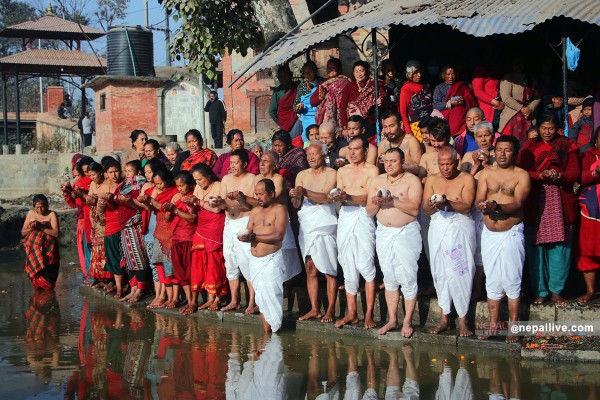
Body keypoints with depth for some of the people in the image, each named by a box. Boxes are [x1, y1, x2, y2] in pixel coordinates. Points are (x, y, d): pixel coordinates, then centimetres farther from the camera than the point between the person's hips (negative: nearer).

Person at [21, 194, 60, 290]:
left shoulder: (52, 214, -1)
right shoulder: (31, 213, 10)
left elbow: (56, 233, -11)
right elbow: (23, 232, 12)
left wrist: (41, 227, -19)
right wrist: (31, 228, -9)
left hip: (48, 249, -3)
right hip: (33, 248, 3)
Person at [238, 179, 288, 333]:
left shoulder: (280, 209, -4)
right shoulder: (255, 211, 16)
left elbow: (278, 235, -15)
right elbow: (248, 231, 12)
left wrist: (254, 237, -19)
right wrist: (244, 236, -13)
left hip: (271, 259, -6)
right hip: (254, 259, 6)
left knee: (271, 295, -9)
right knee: (260, 297, 6)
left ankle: (274, 330, -1)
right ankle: (265, 332, 11)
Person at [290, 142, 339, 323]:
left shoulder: (332, 174, -1)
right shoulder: (302, 175, 14)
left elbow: (327, 197, -16)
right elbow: (296, 204, 7)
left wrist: (305, 192, -24)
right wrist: (295, 197, -15)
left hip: (325, 225, -5)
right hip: (306, 225, 5)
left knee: (329, 270, -4)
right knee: (310, 269, 5)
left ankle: (331, 310, 0)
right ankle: (314, 309, 10)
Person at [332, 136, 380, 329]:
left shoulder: (372, 170, 0)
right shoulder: (342, 171, 17)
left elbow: (368, 197, -12)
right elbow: (340, 195, 14)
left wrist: (348, 197, -27)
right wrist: (338, 198, -10)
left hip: (363, 217, -5)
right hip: (345, 217, 5)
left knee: (366, 265, -9)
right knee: (348, 265, 6)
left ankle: (369, 314, -5)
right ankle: (351, 313, 12)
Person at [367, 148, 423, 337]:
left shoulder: (412, 180, -4)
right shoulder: (376, 181, 9)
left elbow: (415, 208, -16)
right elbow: (369, 211, 6)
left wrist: (393, 201, -22)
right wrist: (376, 202, -14)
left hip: (407, 233, -4)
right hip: (384, 233, 4)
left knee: (407, 279, -4)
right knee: (389, 279, 9)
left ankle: (407, 322, 6)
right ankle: (392, 320, 18)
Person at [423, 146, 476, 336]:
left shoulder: (467, 179, 0)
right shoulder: (431, 180, 11)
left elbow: (466, 206, -11)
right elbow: (426, 209, 3)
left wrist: (446, 203, -25)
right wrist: (434, 205, -19)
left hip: (460, 228, -4)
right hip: (438, 228, 4)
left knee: (460, 273, -8)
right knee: (439, 272, 4)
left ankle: (463, 319, 1)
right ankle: (444, 318, 14)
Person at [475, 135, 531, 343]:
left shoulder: (522, 175, -5)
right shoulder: (486, 173, 6)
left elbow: (517, 204, -17)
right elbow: (478, 200, -2)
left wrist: (498, 207, -34)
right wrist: (482, 206, -25)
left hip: (511, 233, -4)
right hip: (489, 233, 4)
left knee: (512, 281, 1)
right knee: (492, 281, 11)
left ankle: (514, 327, 10)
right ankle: (494, 324, 22)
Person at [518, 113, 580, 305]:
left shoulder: (567, 146, 9)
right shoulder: (529, 147, 9)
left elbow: (575, 172, 2)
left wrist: (559, 175, -18)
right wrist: (541, 175, -18)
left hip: (560, 202, 0)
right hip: (535, 202, 0)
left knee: (560, 247, -1)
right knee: (536, 247, 0)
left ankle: (556, 291, 9)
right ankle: (540, 291, 9)